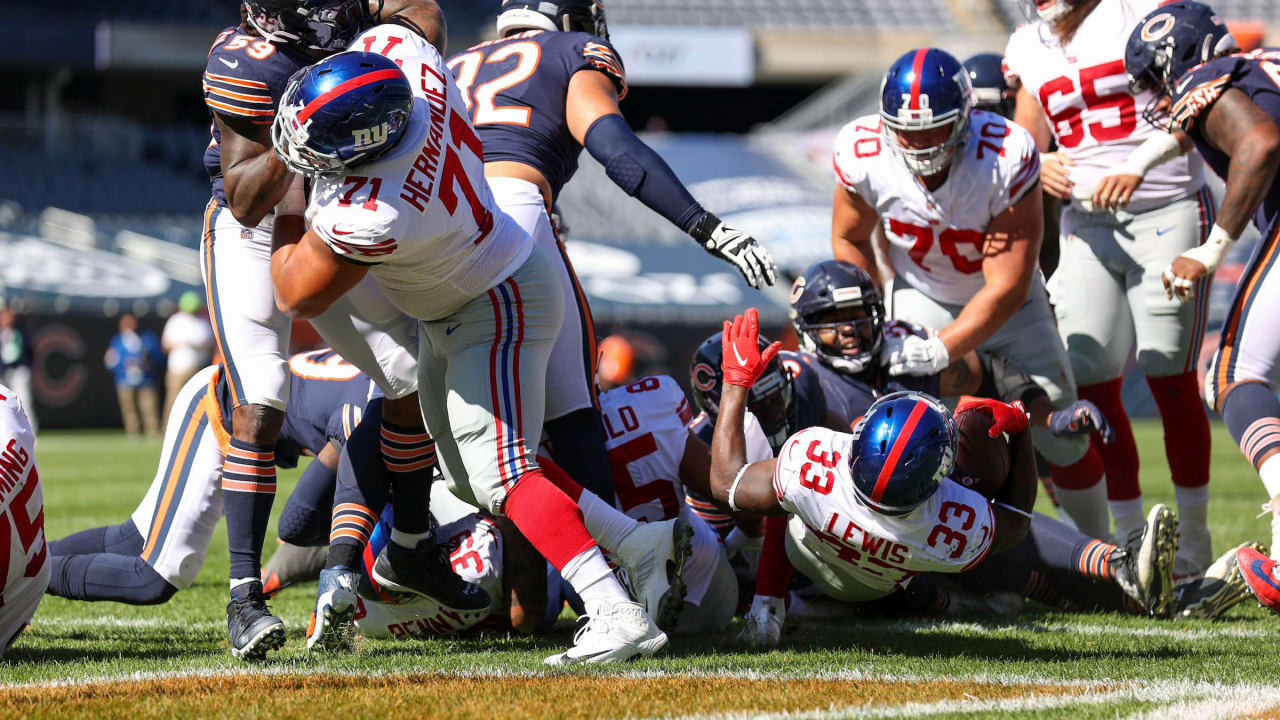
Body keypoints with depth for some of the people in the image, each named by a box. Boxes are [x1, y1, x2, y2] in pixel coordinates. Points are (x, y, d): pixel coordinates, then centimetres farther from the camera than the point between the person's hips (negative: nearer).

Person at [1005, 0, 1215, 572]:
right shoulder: (1028, 47, 12)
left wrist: (1138, 169, -27)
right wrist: (1038, 168, -8)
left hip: (1168, 209, -5)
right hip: (1088, 222, 5)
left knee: (1169, 376, -7)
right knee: (1090, 382, -3)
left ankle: (1194, 541, 5)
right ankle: (1130, 540, 9)